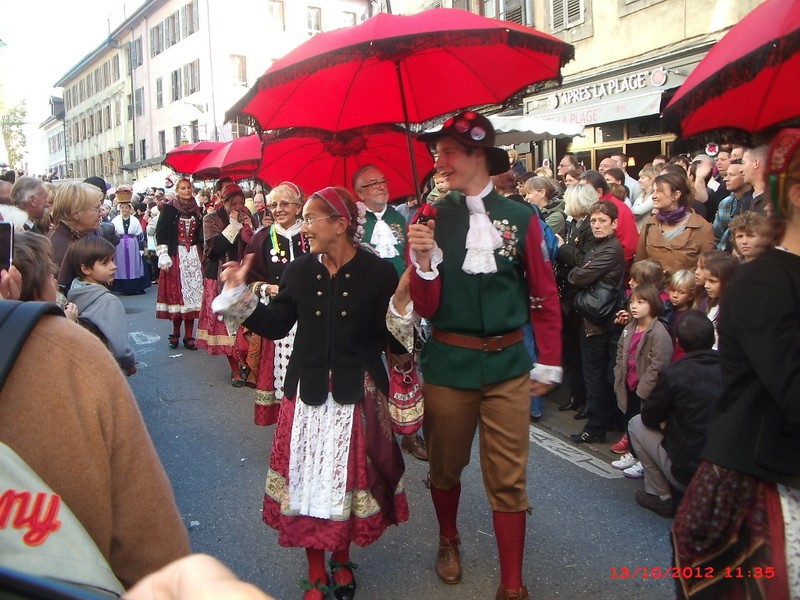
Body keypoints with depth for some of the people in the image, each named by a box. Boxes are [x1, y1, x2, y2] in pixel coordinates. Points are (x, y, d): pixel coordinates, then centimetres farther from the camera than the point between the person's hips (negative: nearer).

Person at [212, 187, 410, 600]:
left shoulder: (378, 272, -10)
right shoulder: (299, 271, 0)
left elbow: (395, 341, -9)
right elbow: (275, 325, 5)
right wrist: (238, 293, -2)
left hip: (357, 394, -2)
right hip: (308, 393, 3)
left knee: (351, 477, 13)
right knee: (308, 478, 10)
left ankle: (342, 560, 40)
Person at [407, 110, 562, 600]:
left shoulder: (520, 217, -4)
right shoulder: (432, 218, -2)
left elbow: (544, 294, 3)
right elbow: (426, 307, -4)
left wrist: (548, 363, 3)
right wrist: (423, 258, -21)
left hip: (508, 363, -1)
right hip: (449, 362, 1)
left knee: (509, 480, 5)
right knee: (445, 467, 18)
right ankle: (449, 542, 46)